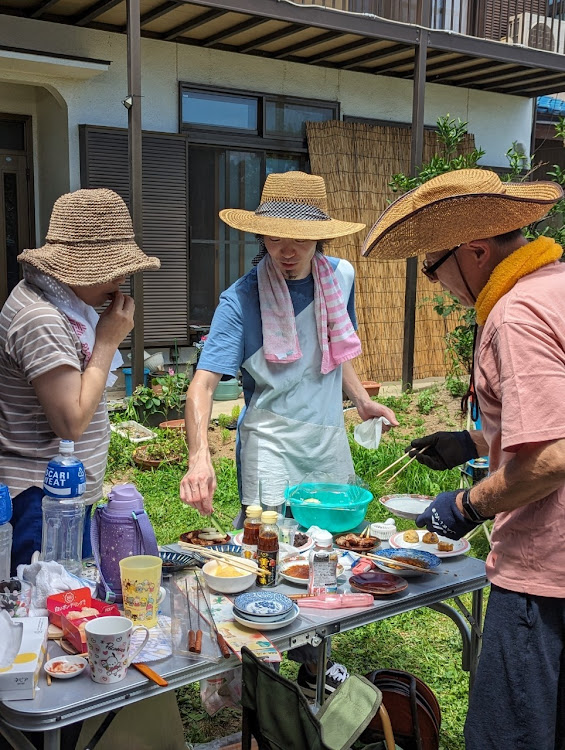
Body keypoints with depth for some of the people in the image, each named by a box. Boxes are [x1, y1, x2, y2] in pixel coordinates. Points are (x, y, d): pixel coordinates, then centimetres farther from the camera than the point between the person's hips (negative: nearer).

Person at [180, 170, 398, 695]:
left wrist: (361, 399, 10)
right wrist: (199, 456, -39)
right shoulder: (241, 299, -16)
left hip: (329, 440, 6)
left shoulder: (339, 277, 0)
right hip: (270, 443, -5)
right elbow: (204, 381, -25)